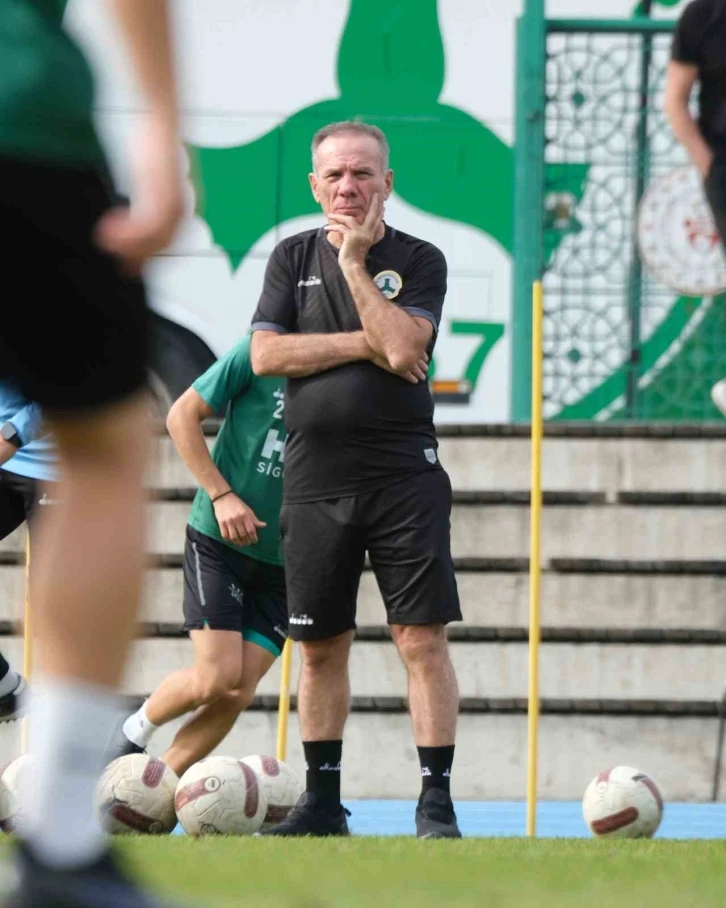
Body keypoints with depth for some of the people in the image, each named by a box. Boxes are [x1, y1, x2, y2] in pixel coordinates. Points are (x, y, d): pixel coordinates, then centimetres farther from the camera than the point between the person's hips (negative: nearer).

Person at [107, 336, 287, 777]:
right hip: (219, 541, -4)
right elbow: (183, 415, -4)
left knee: (239, 691, -5)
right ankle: (135, 734, 16)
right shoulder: (259, 353, -9)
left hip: (285, 559, 4)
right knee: (217, 677, -13)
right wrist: (221, 495, -13)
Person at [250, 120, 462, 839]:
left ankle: (436, 800, -8)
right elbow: (266, 353, -2)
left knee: (422, 638, -9)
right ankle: (322, 801, 18)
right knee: (320, 645, 8)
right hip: (315, 476, 3)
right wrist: (364, 345, -8)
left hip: (403, 475, -3)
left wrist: (355, 261, -10)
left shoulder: (419, 261, 2)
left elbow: (402, 348, -15)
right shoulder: (293, 258, 11)